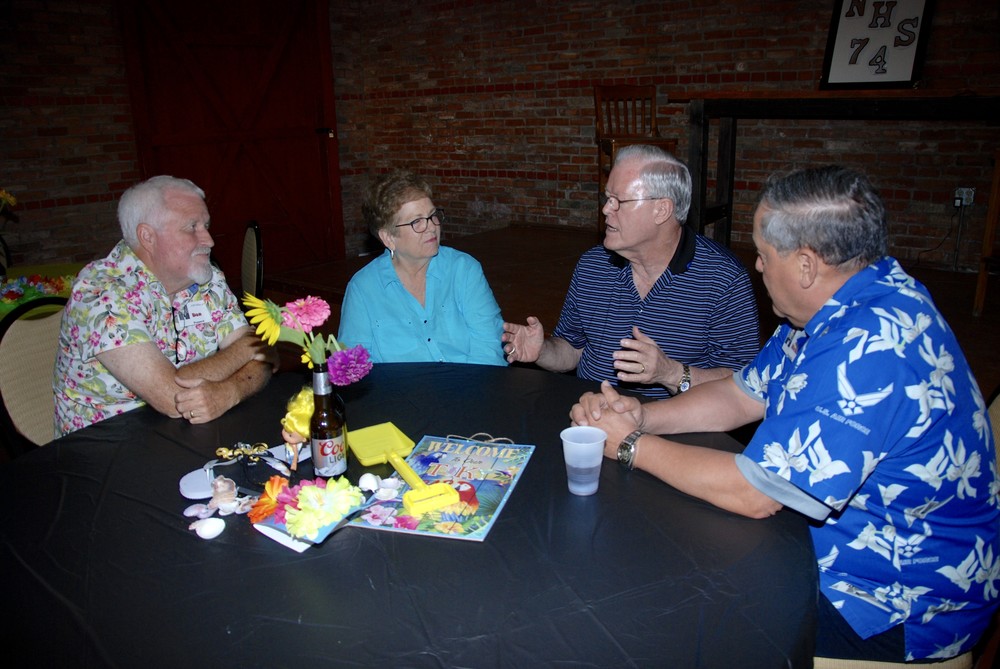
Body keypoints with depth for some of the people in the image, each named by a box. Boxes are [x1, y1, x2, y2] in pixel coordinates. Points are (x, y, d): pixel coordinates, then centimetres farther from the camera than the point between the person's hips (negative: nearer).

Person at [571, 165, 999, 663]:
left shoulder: (870, 348, -33)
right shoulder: (834, 307, 0)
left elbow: (752, 494, -30)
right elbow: (742, 396, 7)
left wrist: (633, 446, -16)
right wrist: (641, 416, -7)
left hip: (895, 607, -8)